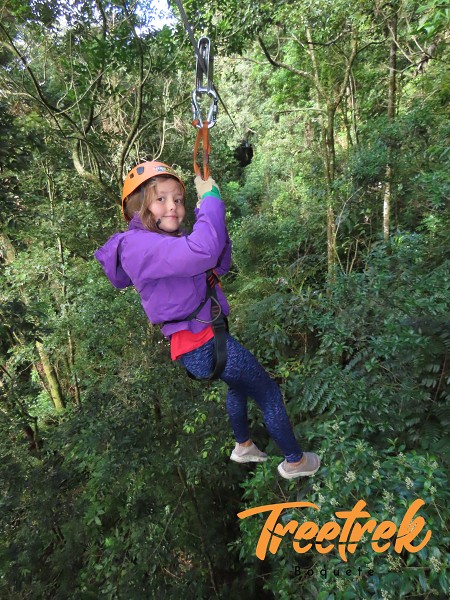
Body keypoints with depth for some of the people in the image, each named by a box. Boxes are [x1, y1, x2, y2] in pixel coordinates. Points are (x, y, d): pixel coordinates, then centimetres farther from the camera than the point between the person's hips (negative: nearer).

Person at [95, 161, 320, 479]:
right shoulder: (139, 243, -21)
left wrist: (215, 223, -2)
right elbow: (201, 252, -39)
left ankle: (243, 445, 56)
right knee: (269, 394, 7)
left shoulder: (168, 239, 10)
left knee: (240, 383, 35)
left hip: (205, 339, 11)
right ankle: (295, 460, 31)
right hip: (204, 344, -11)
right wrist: (211, 199, -23)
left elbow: (218, 266, 13)